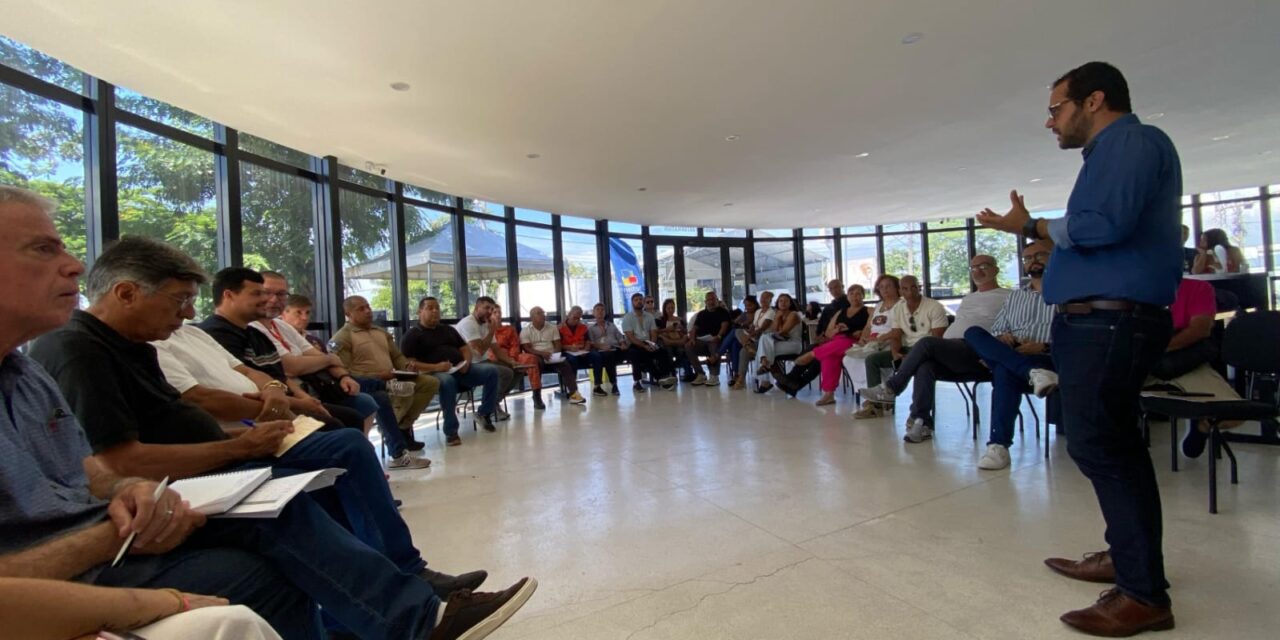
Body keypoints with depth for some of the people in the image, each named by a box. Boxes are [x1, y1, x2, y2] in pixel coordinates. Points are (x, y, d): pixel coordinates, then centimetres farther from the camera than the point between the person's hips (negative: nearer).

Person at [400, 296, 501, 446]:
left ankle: (484, 413, -1)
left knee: (491, 371, -15)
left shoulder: (448, 329, 25)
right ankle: (451, 432, -31)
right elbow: (410, 364, -7)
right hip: (435, 374, -6)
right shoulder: (412, 335, 5)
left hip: (460, 370, 6)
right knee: (447, 382, -41)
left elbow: (465, 349, 22)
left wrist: (466, 362, -3)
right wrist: (435, 367, -21)